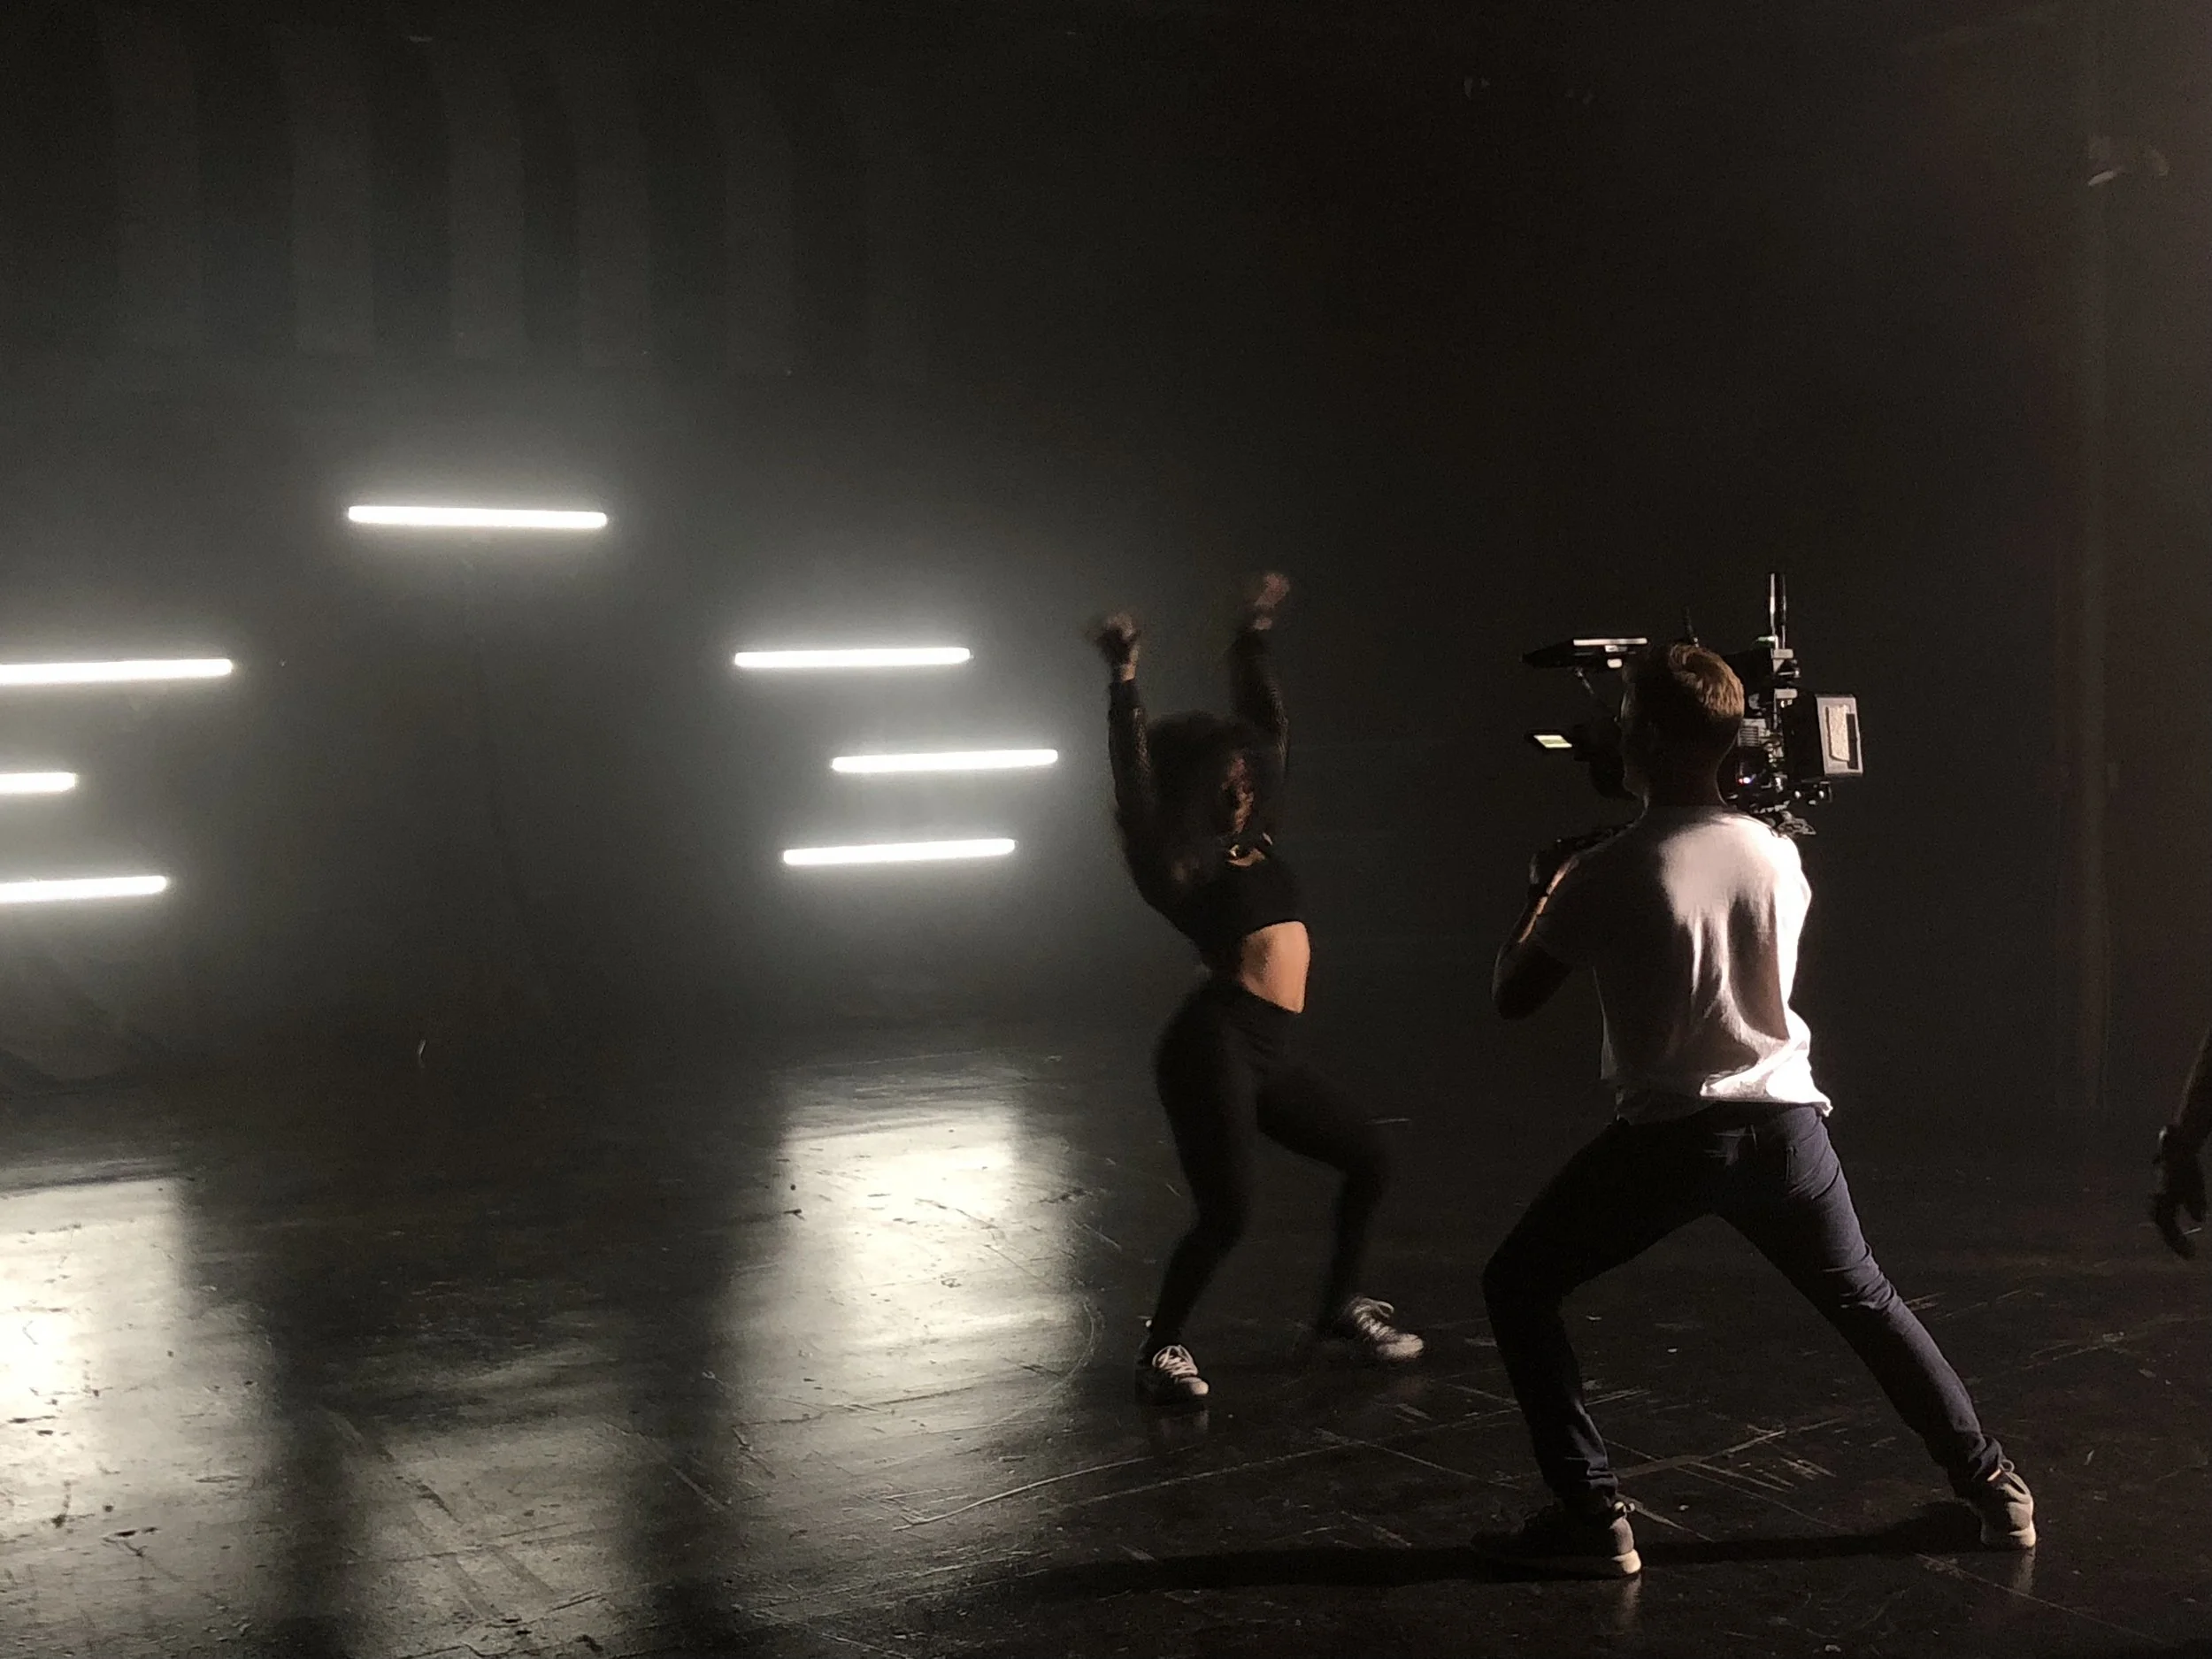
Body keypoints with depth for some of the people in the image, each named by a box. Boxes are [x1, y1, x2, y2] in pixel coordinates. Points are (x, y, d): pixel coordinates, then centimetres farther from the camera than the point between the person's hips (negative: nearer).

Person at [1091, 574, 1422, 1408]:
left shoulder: (1255, 844, 15)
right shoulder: (1183, 864, -4)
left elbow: (1267, 728, 22)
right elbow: (1135, 780, -17)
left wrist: (1252, 642, 25)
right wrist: (1124, 681, -22)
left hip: (1271, 1053, 9)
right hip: (1216, 1045, -9)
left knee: (1368, 1161, 17)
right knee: (1226, 1213, -13)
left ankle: (1340, 1305, 33)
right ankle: (1160, 1348, 6)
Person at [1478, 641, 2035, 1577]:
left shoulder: (1605, 876, -13)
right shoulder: (1779, 856, 1)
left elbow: (1512, 1000, -3)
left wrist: (1541, 899, 14)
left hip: (1666, 1137, -5)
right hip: (1782, 1123, 5)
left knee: (1517, 1288, 10)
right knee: (1864, 1300, 27)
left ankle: (1593, 1519, 5)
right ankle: (1993, 1489, 32)